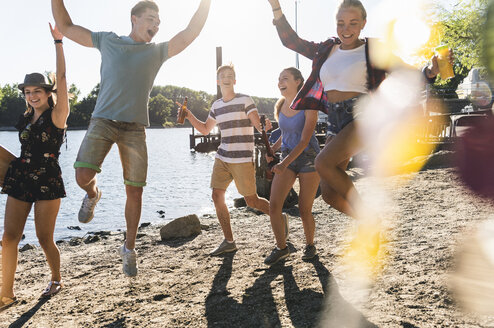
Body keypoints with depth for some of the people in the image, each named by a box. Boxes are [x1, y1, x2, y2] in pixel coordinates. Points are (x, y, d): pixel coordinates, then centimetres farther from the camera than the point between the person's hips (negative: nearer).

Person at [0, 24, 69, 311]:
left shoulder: (56, 116, -6)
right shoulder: (25, 119, 12)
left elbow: (62, 78, -14)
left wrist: (58, 42, -15)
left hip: (47, 182, -5)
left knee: (45, 239, 2)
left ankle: (57, 280, 28)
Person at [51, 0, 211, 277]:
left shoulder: (158, 51, 13)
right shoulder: (107, 41, 12)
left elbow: (189, 34, 4)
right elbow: (65, 26, 17)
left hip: (135, 127, 1)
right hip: (103, 120, -1)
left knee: (135, 192, 1)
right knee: (84, 175, -22)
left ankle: (129, 248, 18)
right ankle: (93, 194, 16)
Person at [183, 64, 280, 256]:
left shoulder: (245, 100, -4)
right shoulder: (216, 106, 12)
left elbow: (258, 124, -13)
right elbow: (205, 129, 23)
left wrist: (265, 127, -37)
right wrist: (189, 116, 9)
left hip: (243, 159, -6)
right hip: (222, 158, 6)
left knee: (252, 201, -1)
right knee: (217, 196, -3)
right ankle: (228, 242, 7)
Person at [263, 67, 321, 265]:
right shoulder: (280, 107, 5)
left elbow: (304, 140, -20)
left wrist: (284, 163, -30)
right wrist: (272, 149, 5)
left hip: (308, 158, -5)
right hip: (287, 159, 5)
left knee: (304, 210, -1)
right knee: (273, 205, -9)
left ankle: (310, 245, 25)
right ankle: (281, 248, 8)